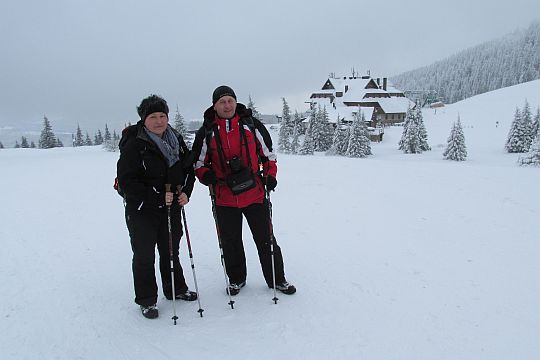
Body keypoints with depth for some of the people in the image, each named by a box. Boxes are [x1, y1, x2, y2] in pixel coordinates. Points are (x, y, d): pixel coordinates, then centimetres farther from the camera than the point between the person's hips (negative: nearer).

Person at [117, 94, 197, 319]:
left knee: (171, 251, 18)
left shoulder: (176, 140, 5)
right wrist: (156, 197, -23)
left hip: (171, 208, 5)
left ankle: (176, 289, 36)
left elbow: (188, 169, 12)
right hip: (142, 210, -5)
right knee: (144, 255, 4)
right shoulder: (134, 145, -14)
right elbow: (126, 180, -17)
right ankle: (146, 300, 21)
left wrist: (186, 192, -5)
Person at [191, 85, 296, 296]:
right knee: (230, 243, 14)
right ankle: (236, 279, 35)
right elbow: (198, 162, 10)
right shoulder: (206, 132, 2)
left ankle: (276, 279, 26)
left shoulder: (252, 125, 1)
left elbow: (268, 153, 11)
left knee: (266, 239, 8)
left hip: (255, 194, 0)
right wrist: (205, 175, -11)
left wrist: (270, 175, -3)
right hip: (224, 198, 1)